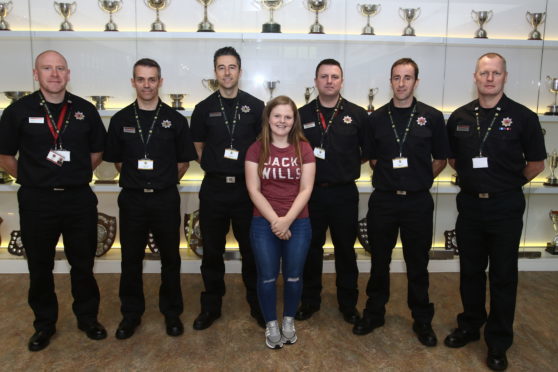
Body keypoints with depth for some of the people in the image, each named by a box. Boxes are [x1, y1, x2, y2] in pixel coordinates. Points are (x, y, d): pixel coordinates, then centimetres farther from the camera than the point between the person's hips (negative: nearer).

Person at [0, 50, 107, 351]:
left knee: (83, 264, 12)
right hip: (37, 202, 0)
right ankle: (44, 323, 32)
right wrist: (31, 179, 1)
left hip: (79, 199, 1)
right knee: (40, 268, 13)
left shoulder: (85, 110, 2)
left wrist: (77, 176, 6)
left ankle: (87, 317, 31)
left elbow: (96, 152, 11)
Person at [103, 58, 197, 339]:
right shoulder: (121, 119, 3)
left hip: (165, 199, -1)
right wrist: (137, 179, 7)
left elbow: (183, 161, 4)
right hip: (132, 199, 1)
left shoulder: (175, 120, -1)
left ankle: (172, 312, 27)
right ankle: (131, 313, 28)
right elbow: (116, 160, 10)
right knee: (131, 259, 11)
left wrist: (164, 181, 5)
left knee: (170, 258, 10)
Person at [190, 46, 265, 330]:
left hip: (247, 187, -1)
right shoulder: (204, 109, 4)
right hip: (214, 188, 1)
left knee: (251, 250, 8)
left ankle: (257, 305, 25)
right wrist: (216, 168, 6)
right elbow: (198, 148, 12)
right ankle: (211, 306, 26)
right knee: (212, 251, 10)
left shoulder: (255, 107, 2)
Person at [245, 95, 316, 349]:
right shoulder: (256, 149, 0)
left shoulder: (304, 148, 1)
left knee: (293, 276, 9)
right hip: (264, 223, 0)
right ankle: (271, 325, 27)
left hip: (298, 223, 1)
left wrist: (287, 219, -14)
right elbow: (253, 190, -4)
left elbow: (306, 189, -3)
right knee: (267, 277, 5)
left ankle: (289, 320, 33)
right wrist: (274, 220, -13)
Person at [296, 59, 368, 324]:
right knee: (311, 249, 11)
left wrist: (350, 167, 3)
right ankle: (310, 300, 28)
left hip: (344, 193, 0)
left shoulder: (357, 115, 0)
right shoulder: (302, 115, 3)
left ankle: (348, 302, 27)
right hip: (311, 192, 1)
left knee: (345, 250, 11)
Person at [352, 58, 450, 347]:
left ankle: (422, 320, 28)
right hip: (383, 200, 1)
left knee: (418, 264, 10)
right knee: (379, 261, 12)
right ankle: (374, 313, 30)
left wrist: (420, 180, 4)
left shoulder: (432, 117, -1)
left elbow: (440, 159, 7)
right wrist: (389, 177, 5)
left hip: (418, 201, -1)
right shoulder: (377, 118, 3)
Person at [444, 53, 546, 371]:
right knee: (470, 270, 14)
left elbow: (536, 164, -1)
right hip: (470, 204, 3)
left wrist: (508, 183, 2)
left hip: (505, 207, -3)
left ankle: (498, 343, 20)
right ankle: (470, 326, 32)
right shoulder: (460, 117, 3)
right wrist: (475, 178, 5)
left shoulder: (522, 117, -6)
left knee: (503, 275, 6)